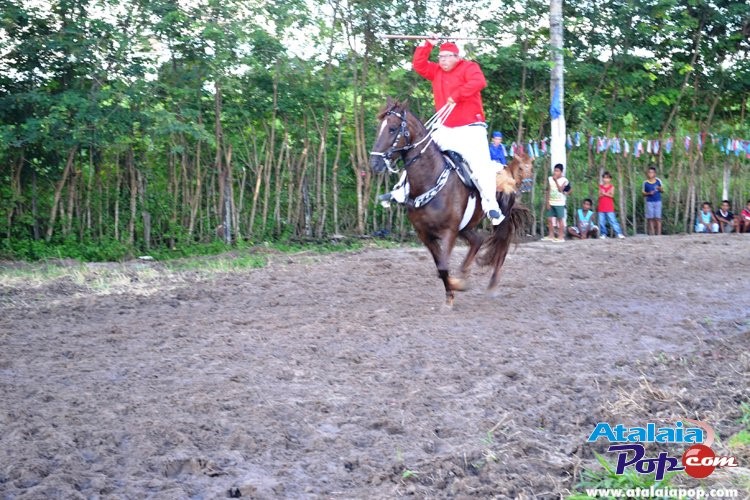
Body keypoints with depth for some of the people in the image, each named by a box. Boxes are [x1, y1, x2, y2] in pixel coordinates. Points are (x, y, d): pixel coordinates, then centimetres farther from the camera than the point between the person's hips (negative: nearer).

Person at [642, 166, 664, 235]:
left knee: (658, 218, -3)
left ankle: (658, 234, 0)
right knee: (650, 218, -3)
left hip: (658, 201, 0)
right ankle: (652, 234, 0)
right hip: (649, 202, 0)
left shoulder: (658, 181, 4)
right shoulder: (645, 183, 3)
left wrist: (660, 189, -12)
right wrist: (649, 193, -12)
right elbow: (643, 193, 7)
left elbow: (662, 191, 10)